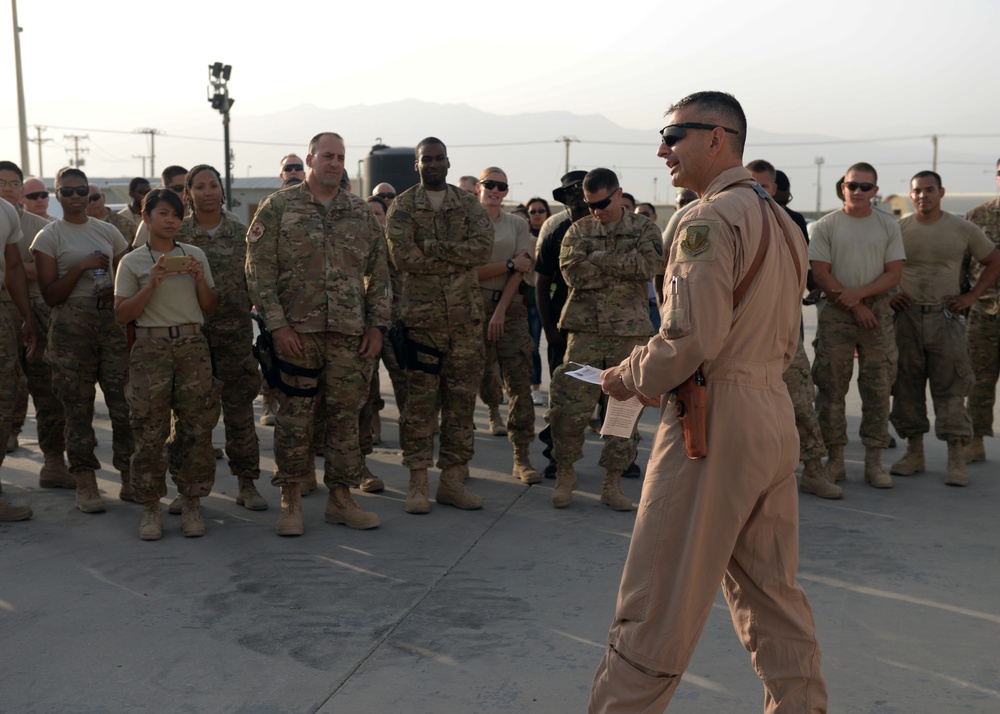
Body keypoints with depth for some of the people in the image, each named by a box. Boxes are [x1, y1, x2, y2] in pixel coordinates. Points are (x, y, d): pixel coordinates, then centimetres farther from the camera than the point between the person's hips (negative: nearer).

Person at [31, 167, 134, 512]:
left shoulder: (108, 231, 12)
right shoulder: (48, 237, 2)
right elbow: (50, 295, -3)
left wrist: (116, 291, -4)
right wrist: (81, 267, -14)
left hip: (112, 320, 3)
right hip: (72, 325, -3)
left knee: (125, 401, -2)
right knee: (78, 406, 0)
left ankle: (129, 478, 8)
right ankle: (85, 483, 10)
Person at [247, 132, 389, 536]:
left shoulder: (361, 214, 12)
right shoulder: (278, 208, 1)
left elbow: (378, 274, 13)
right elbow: (259, 270, -3)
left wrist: (376, 325, 5)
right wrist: (277, 324, -11)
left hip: (350, 335, 3)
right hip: (296, 332, -3)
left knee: (345, 417, 7)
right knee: (294, 418, 2)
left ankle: (341, 499, 18)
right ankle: (290, 503, 13)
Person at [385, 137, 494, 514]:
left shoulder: (469, 204, 11)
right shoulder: (402, 207, 4)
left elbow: (483, 246, -6)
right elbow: (403, 256, -11)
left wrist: (434, 248, -16)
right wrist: (459, 258, -8)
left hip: (466, 315, 3)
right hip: (420, 315, -3)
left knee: (461, 399, 6)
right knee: (419, 400, -1)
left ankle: (453, 479, 14)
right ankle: (418, 482, 7)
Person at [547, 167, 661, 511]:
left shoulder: (644, 229, 7)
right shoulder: (577, 231, 9)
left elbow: (648, 265, -13)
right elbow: (573, 272, -8)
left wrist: (597, 259, -11)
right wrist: (623, 268, -9)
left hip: (629, 330, 0)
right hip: (585, 328, 0)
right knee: (570, 407, -4)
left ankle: (612, 482, 15)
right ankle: (565, 473, 15)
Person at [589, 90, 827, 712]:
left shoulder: (711, 218, -13)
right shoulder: (778, 218, 15)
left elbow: (694, 334, -23)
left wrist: (629, 378, -6)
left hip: (715, 422, -9)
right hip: (775, 411, 9)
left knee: (658, 603, -1)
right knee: (771, 592, 17)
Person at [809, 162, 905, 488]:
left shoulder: (888, 226, 8)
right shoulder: (826, 225, 2)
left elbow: (894, 274, 2)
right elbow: (820, 274, -4)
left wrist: (859, 293, -13)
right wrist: (855, 306, -9)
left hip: (877, 313, 1)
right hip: (835, 314, -1)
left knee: (878, 388, 1)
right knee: (831, 388, 0)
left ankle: (874, 461, 8)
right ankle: (835, 458, 9)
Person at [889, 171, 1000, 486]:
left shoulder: (963, 229, 4)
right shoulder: (897, 229, 4)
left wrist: (971, 297, 3)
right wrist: (886, 295, 1)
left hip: (945, 317, -1)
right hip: (907, 317, 2)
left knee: (951, 388, -5)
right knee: (906, 387, 5)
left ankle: (957, 460, -1)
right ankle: (914, 452, 17)